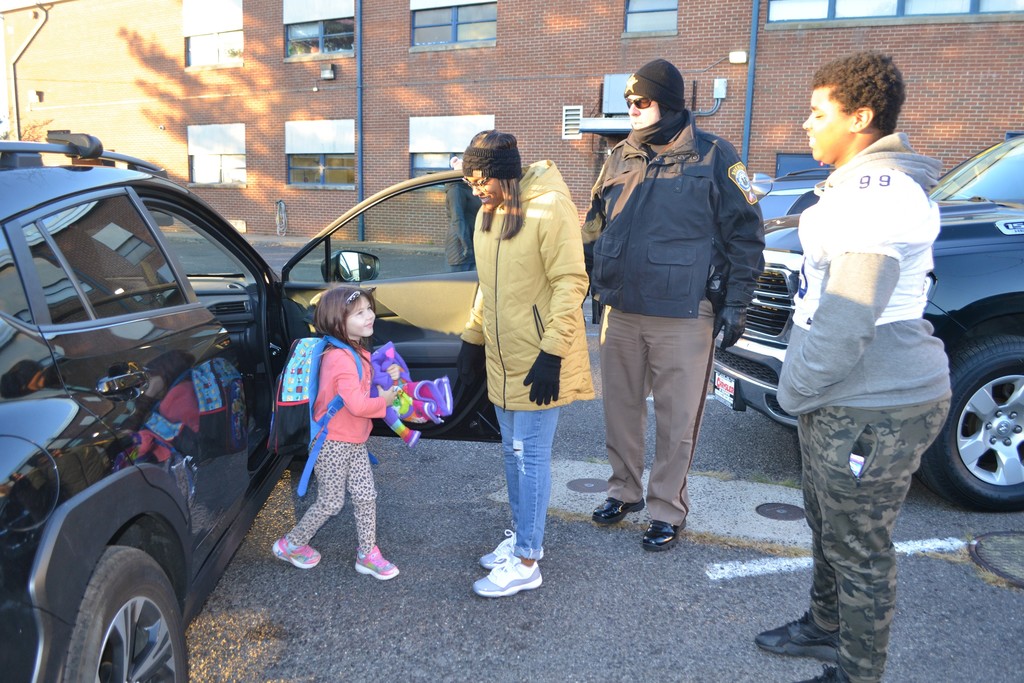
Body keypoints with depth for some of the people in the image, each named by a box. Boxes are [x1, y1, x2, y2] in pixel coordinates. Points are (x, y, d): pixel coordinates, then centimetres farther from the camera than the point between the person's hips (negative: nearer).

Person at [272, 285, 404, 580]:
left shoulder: (359, 352, 5)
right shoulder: (340, 358, -26)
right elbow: (357, 404, -31)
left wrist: (391, 378, 0)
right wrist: (384, 400, -15)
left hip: (355, 441, 9)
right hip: (333, 443, -8)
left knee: (366, 496, 10)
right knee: (331, 502, 5)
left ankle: (367, 554, 24)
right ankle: (290, 545, 28)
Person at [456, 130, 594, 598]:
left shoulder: (550, 208, -16)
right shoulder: (487, 213, 10)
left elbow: (570, 284, -18)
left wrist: (552, 353, -21)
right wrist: (473, 340, 17)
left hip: (538, 362, -8)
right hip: (502, 358, 8)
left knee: (530, 455, -1)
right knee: (513, 451, 16)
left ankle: (526, 561, 11)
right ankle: (522, 535, 33)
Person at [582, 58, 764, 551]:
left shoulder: (713, 156, -3)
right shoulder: (620, 159, 11)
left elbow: (745, 234, -2)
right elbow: (594, 227, 18)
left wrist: (736, 303, -6)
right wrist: (595, 282, 11)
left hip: (683, 315, -5)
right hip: (620, 311, 5)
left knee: (677, 418, 4)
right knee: (620, 408, 14)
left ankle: (667, 509, 19)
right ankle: (624, 491, 32)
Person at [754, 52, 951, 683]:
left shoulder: (875, 191, -21)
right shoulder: (869, 183, 15)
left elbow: (845, 322, -27)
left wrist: (797, 391, -13)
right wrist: (804, 388, 19)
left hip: (873, 411, -11)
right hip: (847, 399, 11)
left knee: (859, 551, 5)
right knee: (829, 527, 25)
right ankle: (827, 629, 44)